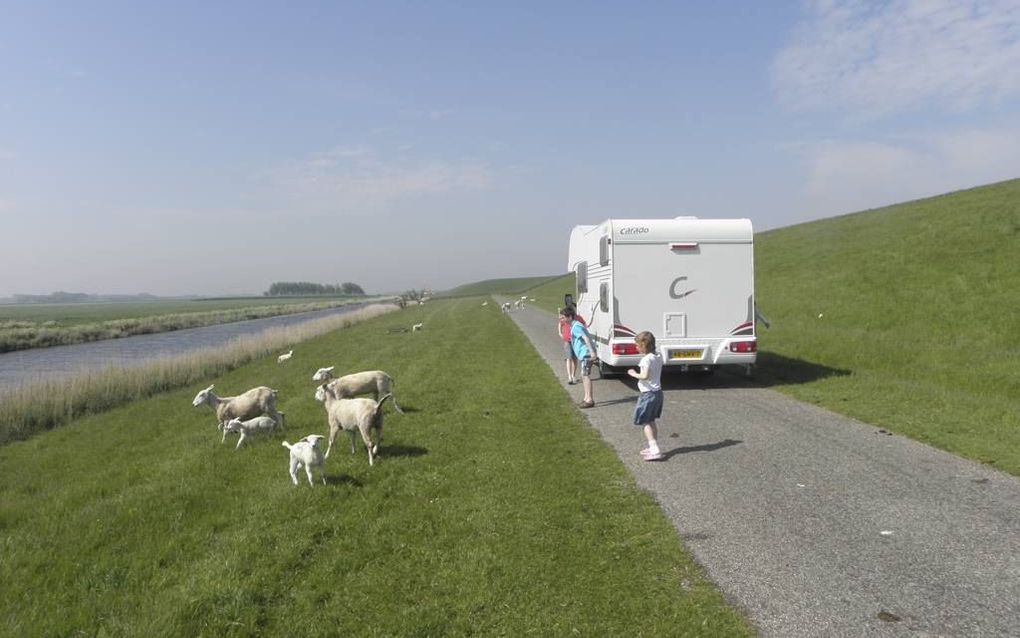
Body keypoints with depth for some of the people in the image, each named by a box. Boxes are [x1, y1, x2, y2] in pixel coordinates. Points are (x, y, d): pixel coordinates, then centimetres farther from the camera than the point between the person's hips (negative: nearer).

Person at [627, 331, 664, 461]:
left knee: (645, 422, -4)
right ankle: (653, 447, 27)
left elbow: (645, 376, -28)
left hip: (649, 393, -9)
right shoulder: (658, 356, 6)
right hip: (658, 392, 9)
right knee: (651, 421, 21)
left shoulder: (646, 359, -20)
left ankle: (655, 450, -11)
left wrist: (633, 374, -13)